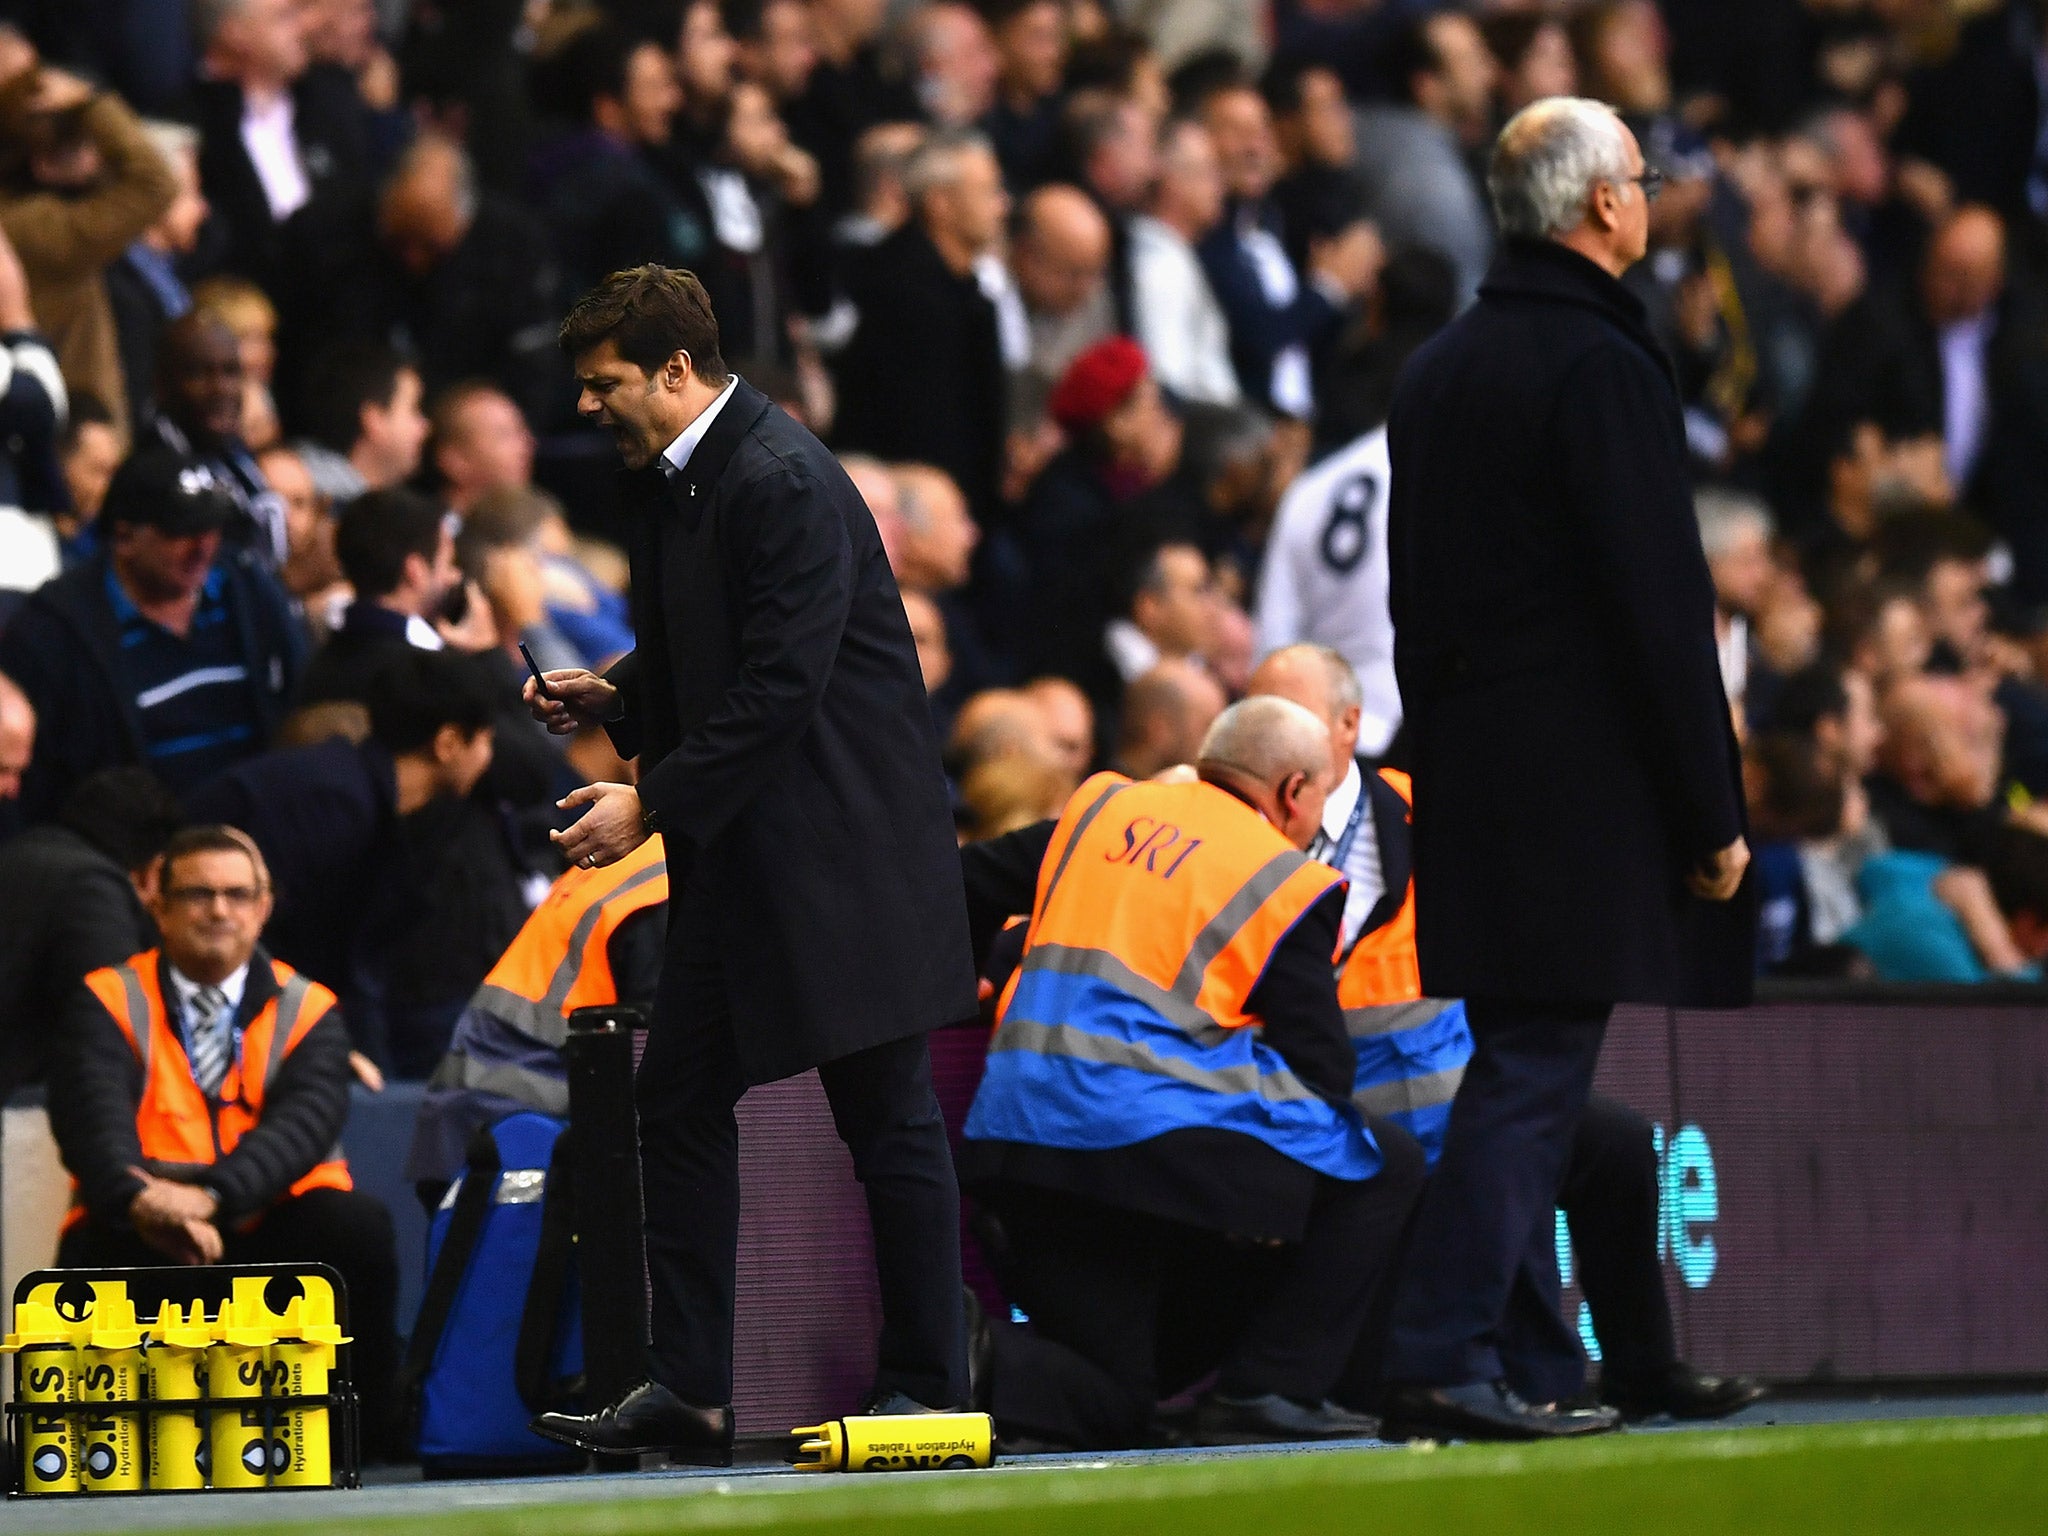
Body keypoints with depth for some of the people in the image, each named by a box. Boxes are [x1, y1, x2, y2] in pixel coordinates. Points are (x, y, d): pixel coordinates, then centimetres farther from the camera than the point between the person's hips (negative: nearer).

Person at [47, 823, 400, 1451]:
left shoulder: (308, 1010, 9)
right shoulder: (108, 1004, 7)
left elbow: (302, 1123, -10)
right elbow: (94, 1119, -11)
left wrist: (210, 1195, -31)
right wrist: (144, 1200, -35)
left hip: (271, 1228, 2)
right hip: (144, 1235, -1)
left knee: (357, 1224, -28)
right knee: (96, 1250, -34)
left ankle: (368, 1433, -12)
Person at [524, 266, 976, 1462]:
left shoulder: (787, 486, -19)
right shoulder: (670, 479, 11)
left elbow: (780, 691, -23)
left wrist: (651, 806, -18)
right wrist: (615, 697, 4)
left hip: (841, 843, -10)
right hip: (736, 851, 10)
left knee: (890, 1118, -1)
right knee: (681, 1100, 6)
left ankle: (928, 1387, 6)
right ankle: (689, 1390, 9)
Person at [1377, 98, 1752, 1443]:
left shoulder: (1438, 370, 13)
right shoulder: (1601, 367, -13)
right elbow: (1659, 610, -15)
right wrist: (1714, 813, -12)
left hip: (1469, 774, 9)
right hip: (1583, 776, -9)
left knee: (1518, 1068, 13)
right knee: (1537, 1075, -8)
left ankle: (1532, 1348, 17)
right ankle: (1446, 1363, -12)